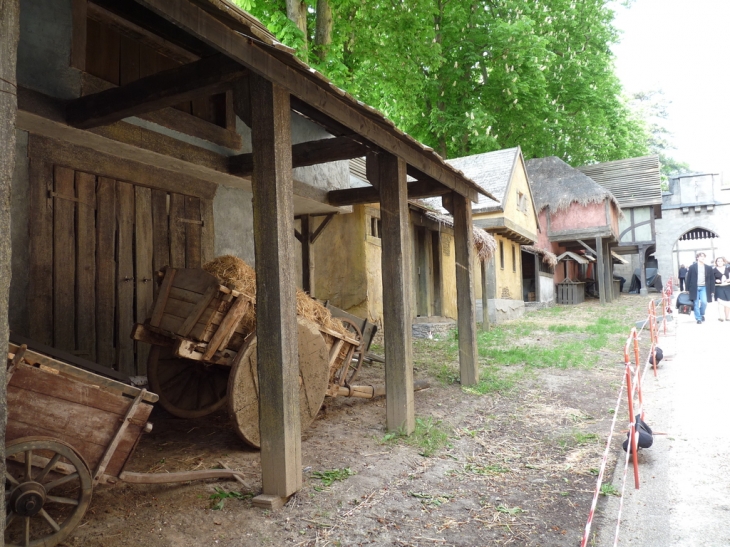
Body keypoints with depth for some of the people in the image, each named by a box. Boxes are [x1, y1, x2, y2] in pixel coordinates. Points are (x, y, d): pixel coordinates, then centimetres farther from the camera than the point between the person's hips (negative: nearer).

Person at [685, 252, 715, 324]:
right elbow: (688, 278, 2)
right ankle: (698, 318, 10)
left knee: (704, 302, -11)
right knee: (696, 304, 2)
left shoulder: (709, 268, 6)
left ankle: (702, 314, 17)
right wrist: (688, 289, 0)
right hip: (695, 288, -1)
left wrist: (712, 290, 3)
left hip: (704, 288, 1)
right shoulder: (692, 267, 1)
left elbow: (712, 279, 8)